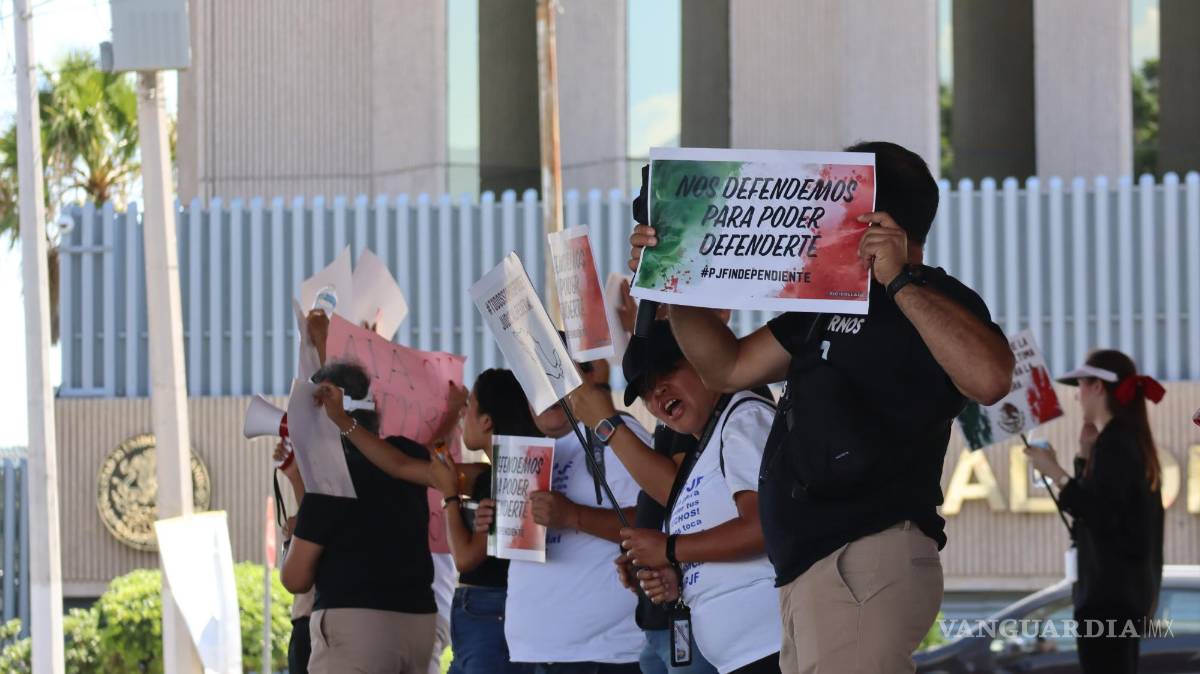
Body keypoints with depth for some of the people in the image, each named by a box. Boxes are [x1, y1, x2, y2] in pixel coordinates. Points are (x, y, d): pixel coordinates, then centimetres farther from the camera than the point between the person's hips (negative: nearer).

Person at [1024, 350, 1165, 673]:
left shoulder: (1113, 443, -15)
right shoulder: (1129, 440, 15)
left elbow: (1101, 516, -23)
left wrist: (1055, 473, -19)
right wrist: (1086, 453, 16)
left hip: (1110, 592, -11)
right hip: (1127, 587, 11)